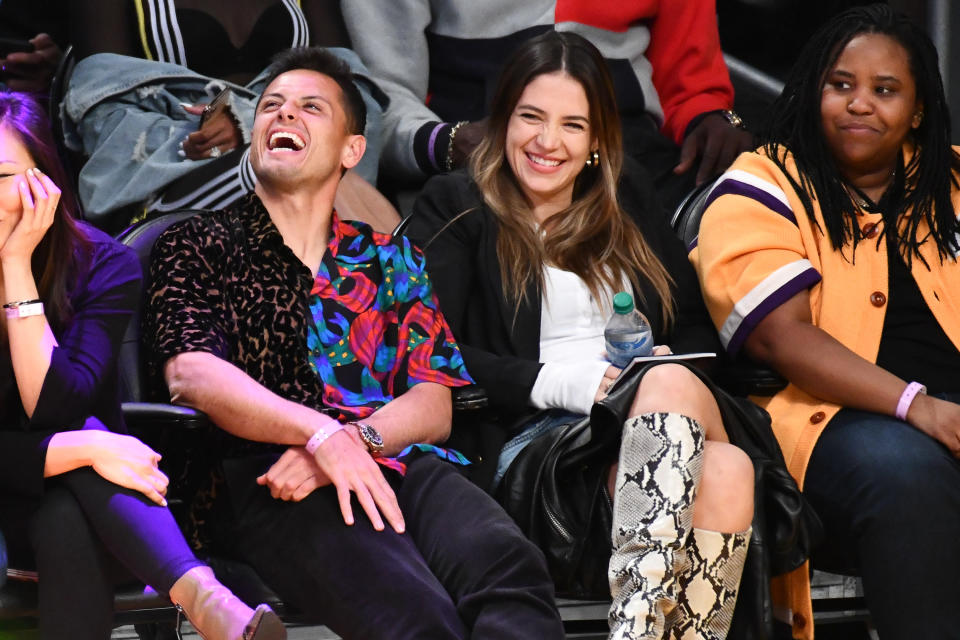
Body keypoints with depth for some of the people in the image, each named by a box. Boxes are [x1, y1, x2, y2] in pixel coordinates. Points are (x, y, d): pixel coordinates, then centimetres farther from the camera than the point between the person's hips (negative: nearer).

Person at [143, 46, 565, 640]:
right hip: (263, 475, -3)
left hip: (396, 460, 4)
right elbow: (191, 373, -1)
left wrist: (356, 440, -8)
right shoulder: (197, 246, 18)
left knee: (507, 566, -33)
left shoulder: (391, 258, 27)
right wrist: (322, 435, -16)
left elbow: (433, 407, 16)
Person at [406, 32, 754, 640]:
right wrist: (554, 382, -12)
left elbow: (700, 330, 23)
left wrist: (667, 370, -2)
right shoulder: (454, 208, 12)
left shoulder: (629, 210, 27)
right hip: (526, 440, -4)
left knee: (728, 471, -33)